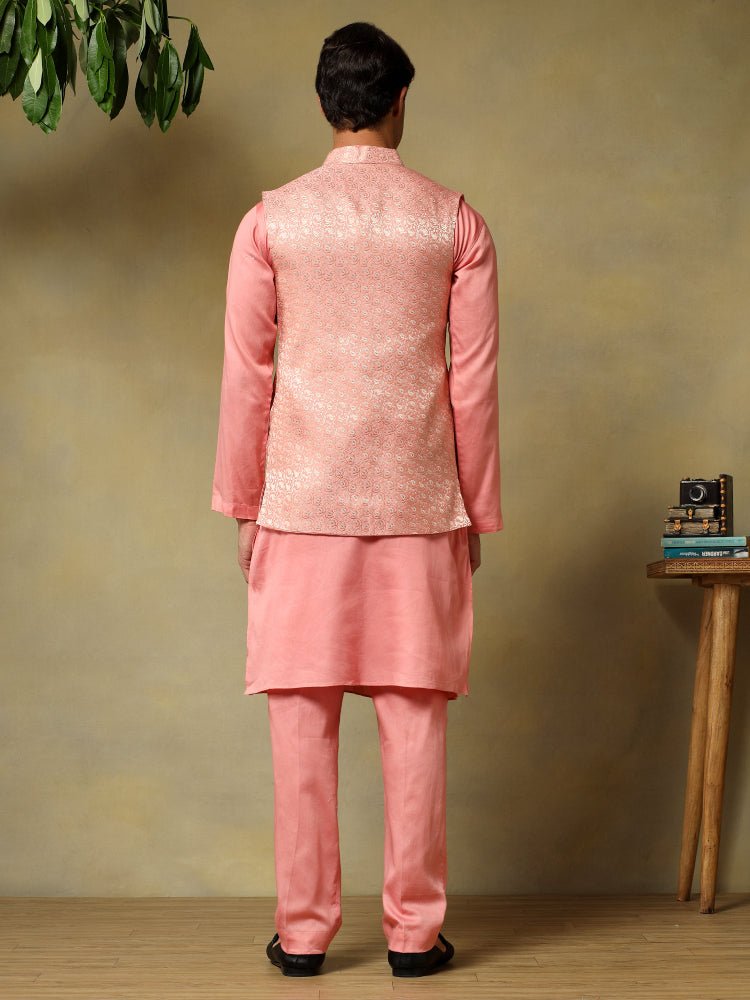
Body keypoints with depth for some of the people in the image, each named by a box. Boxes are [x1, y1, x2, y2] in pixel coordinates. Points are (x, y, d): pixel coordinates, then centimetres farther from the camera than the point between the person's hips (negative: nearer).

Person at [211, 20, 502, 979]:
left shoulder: (271, 220, 0)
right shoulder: (455, 222, 1)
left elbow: (245, 375, 0)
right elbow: (474, 380, 2)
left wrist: (242, 505, 8)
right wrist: (477, 512, 9)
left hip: (304, 503, 0)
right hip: (417, 504, 1)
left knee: (302, 718, 5)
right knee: (414, 719, 5)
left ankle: (302, 930, 10)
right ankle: (414, 929, 11)